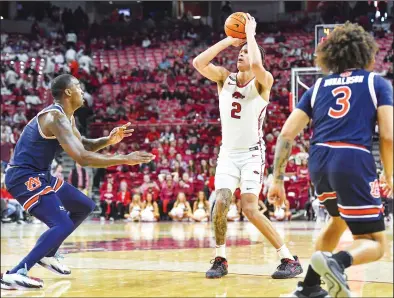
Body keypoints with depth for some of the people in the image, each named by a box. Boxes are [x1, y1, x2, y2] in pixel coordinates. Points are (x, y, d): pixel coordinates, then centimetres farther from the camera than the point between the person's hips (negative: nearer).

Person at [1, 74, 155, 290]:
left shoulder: (66, 116, 9)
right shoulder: (56, 117, -23)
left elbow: (82, 145, 22)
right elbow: (82, 158, -32)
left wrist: (109, 140, 2)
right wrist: (124, 159, -27)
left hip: (39, 174, 11)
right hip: (24, 177, -11)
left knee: (85, 207, 19)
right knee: (63, 224, -23)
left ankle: (47, 254, 27)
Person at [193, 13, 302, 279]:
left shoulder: (263, 81, -9)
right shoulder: (224, 78, 5)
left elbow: (256, 64, -32)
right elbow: (198, 62, -10)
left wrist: (250, 33, -18)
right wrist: (229, 40, -7)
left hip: (252, 153, -4)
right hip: (228, 153, 4)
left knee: (250, 208, -17)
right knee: (221, 203, -13)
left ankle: (290, 260, -9)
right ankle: (221, 259, 6)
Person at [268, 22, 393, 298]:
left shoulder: (318, 86, 19)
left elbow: (286, 134, 11)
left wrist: (278, 180, 15)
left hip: (319, 161, 5)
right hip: (354, 161, -5)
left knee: (339, 219, 33)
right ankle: (337, 261, -28)